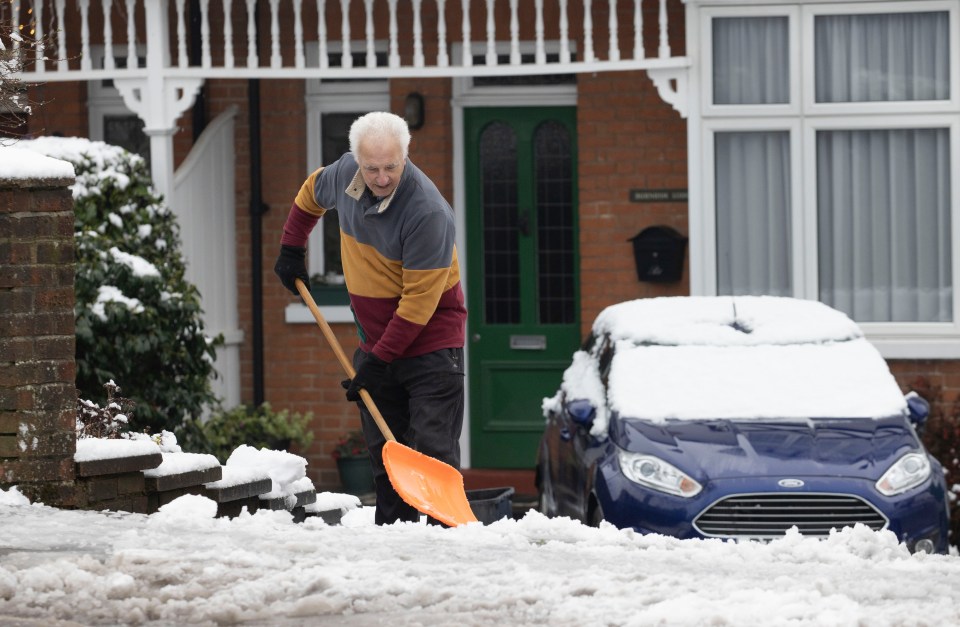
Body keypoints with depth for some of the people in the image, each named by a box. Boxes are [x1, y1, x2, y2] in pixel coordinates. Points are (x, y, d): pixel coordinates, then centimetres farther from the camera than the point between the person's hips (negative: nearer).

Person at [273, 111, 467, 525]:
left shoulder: (427, 211, -26)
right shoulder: (344, 174, -5)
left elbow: (419, 300, -23)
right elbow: (312, 193, 22)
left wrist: (380, 360, -21)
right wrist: (291, 248, 22)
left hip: (430, 340, -6)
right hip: (375, 340, 6)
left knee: (432, 448, -13)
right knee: (383, 454, 7)